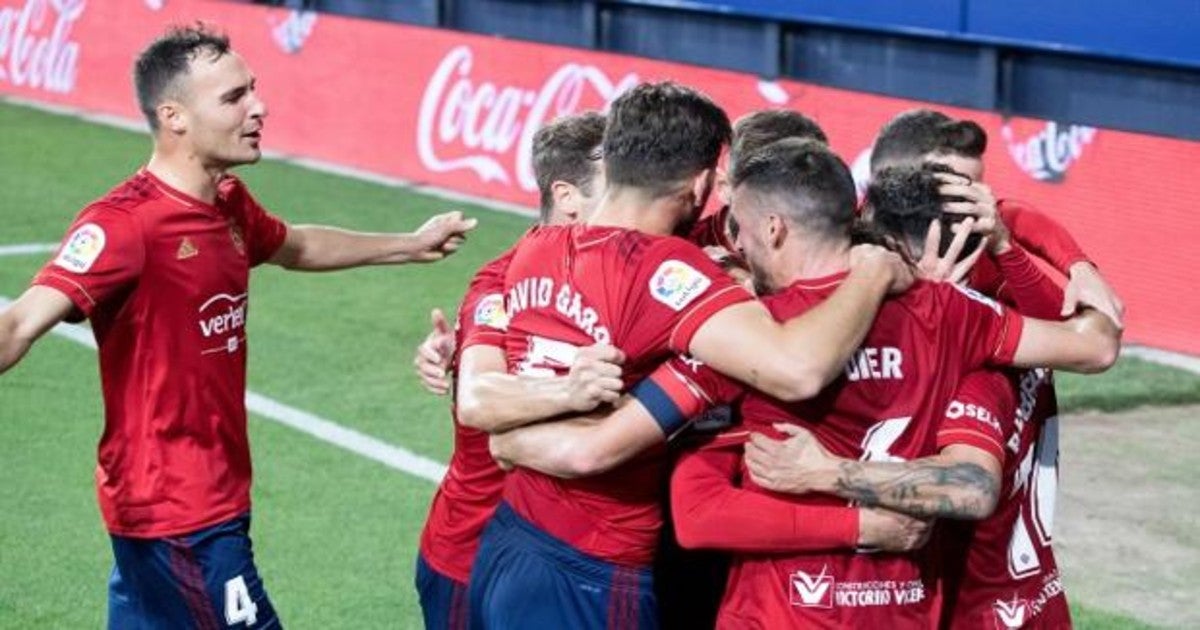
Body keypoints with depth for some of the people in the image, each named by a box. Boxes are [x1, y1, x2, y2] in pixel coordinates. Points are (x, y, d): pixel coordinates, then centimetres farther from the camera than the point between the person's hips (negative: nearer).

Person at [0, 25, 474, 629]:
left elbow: (295, 246, 29)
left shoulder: (230, 204, 6)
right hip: (178, 512, -9)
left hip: (213, 493, 9)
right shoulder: (125, 223, -22)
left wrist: (410, 245, 39)